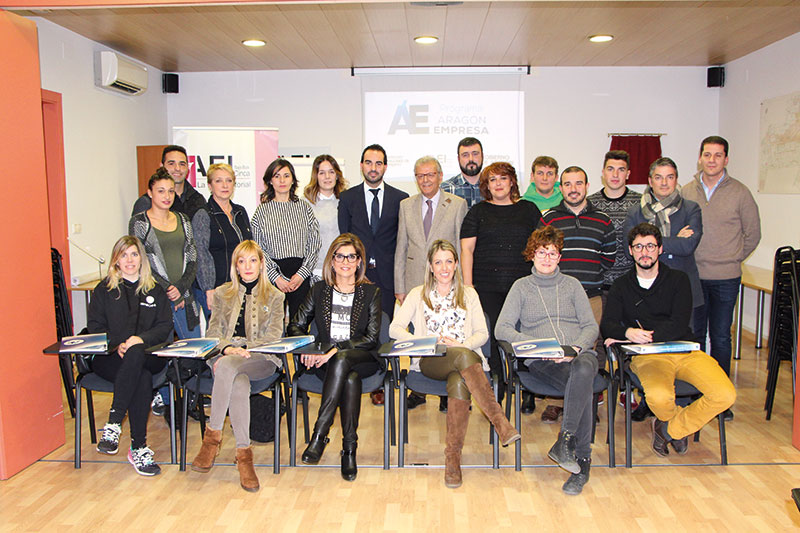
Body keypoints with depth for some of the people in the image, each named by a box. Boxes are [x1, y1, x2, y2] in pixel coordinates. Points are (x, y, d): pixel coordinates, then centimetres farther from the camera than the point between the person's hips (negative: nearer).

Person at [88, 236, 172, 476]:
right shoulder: (104, 290, 17)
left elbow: (165, 327, 8)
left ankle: (113, 424, -35)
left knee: (135, 355, -38)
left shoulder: (155, 291, 19)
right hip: (109, 357, -1)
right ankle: (138, 447, -35)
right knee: (142, 378, -36)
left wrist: (141, 339, -13)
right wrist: (117, 345, -13)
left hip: (148, 355, 1)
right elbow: (95, 327, 7)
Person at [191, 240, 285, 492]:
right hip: (224, 357, 2)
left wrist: (243, 349, -15)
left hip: (261, 359, -1)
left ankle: (212, 434, -28)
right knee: (240, 384, -36)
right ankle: (243, 453, -32)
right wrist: (226, 348, -13)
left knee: (227, 366, -37)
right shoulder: (222, 294, 21)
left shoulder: (274, 297, 15)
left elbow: (273, 335, 2)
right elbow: (212, 332, 11)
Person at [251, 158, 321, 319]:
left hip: (301, 275, 1)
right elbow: (258, 249, 1)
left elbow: (314, 243, 5)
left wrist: (302, 273, -5)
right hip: (272, 274, -1)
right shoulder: (262, 210, 5)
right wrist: (276, 276, -8)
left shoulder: (304, 207, 9)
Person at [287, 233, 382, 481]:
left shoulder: (371, 292, 5)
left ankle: (319, 435, -32)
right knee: (350, 379, -34)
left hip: (362, 359, -1)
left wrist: (336, 350, -20)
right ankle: (349, 448, -27)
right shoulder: (319, 290, 11)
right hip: (325, 362, 1)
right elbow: (295, 325, 11)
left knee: (342, 361, -37)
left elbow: (371, 338, -5)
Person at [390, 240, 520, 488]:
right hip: (429, 361, -1)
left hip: (466, 358, 1)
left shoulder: (468, 294, 21)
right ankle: (501, 423, -41)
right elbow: (395, 329, 6)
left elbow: (482, 333, 11)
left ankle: (453, 456, -35)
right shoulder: (418, 294, 17)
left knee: (459, 382, -37)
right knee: (464, 357, -37)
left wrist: (461, 345, -11)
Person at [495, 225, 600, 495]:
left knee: (583, 370, -36)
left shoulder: (572, 284, 21)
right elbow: (502, 329, 3)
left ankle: (565, 441, -33)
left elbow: (591, 326, 14)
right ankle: (583, 458, -26)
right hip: (541, 361, -2)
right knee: (582, 384, -33)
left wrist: (577, 347, -9)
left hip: (579, 353, 2)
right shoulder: (522, 286, 15)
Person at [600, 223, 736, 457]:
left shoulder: (678, 280, 8)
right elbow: (607, 326, -2)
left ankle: (669, 428, 4)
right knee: (659, 396, -33)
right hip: (647, 356, -1)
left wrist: (643, 337, -19)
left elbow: (679, 325, -6)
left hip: (685, 350, 2)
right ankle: (680, 420, 7)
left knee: (725, 395, -21)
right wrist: (628, 332, -25)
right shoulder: (621, 286, 11)